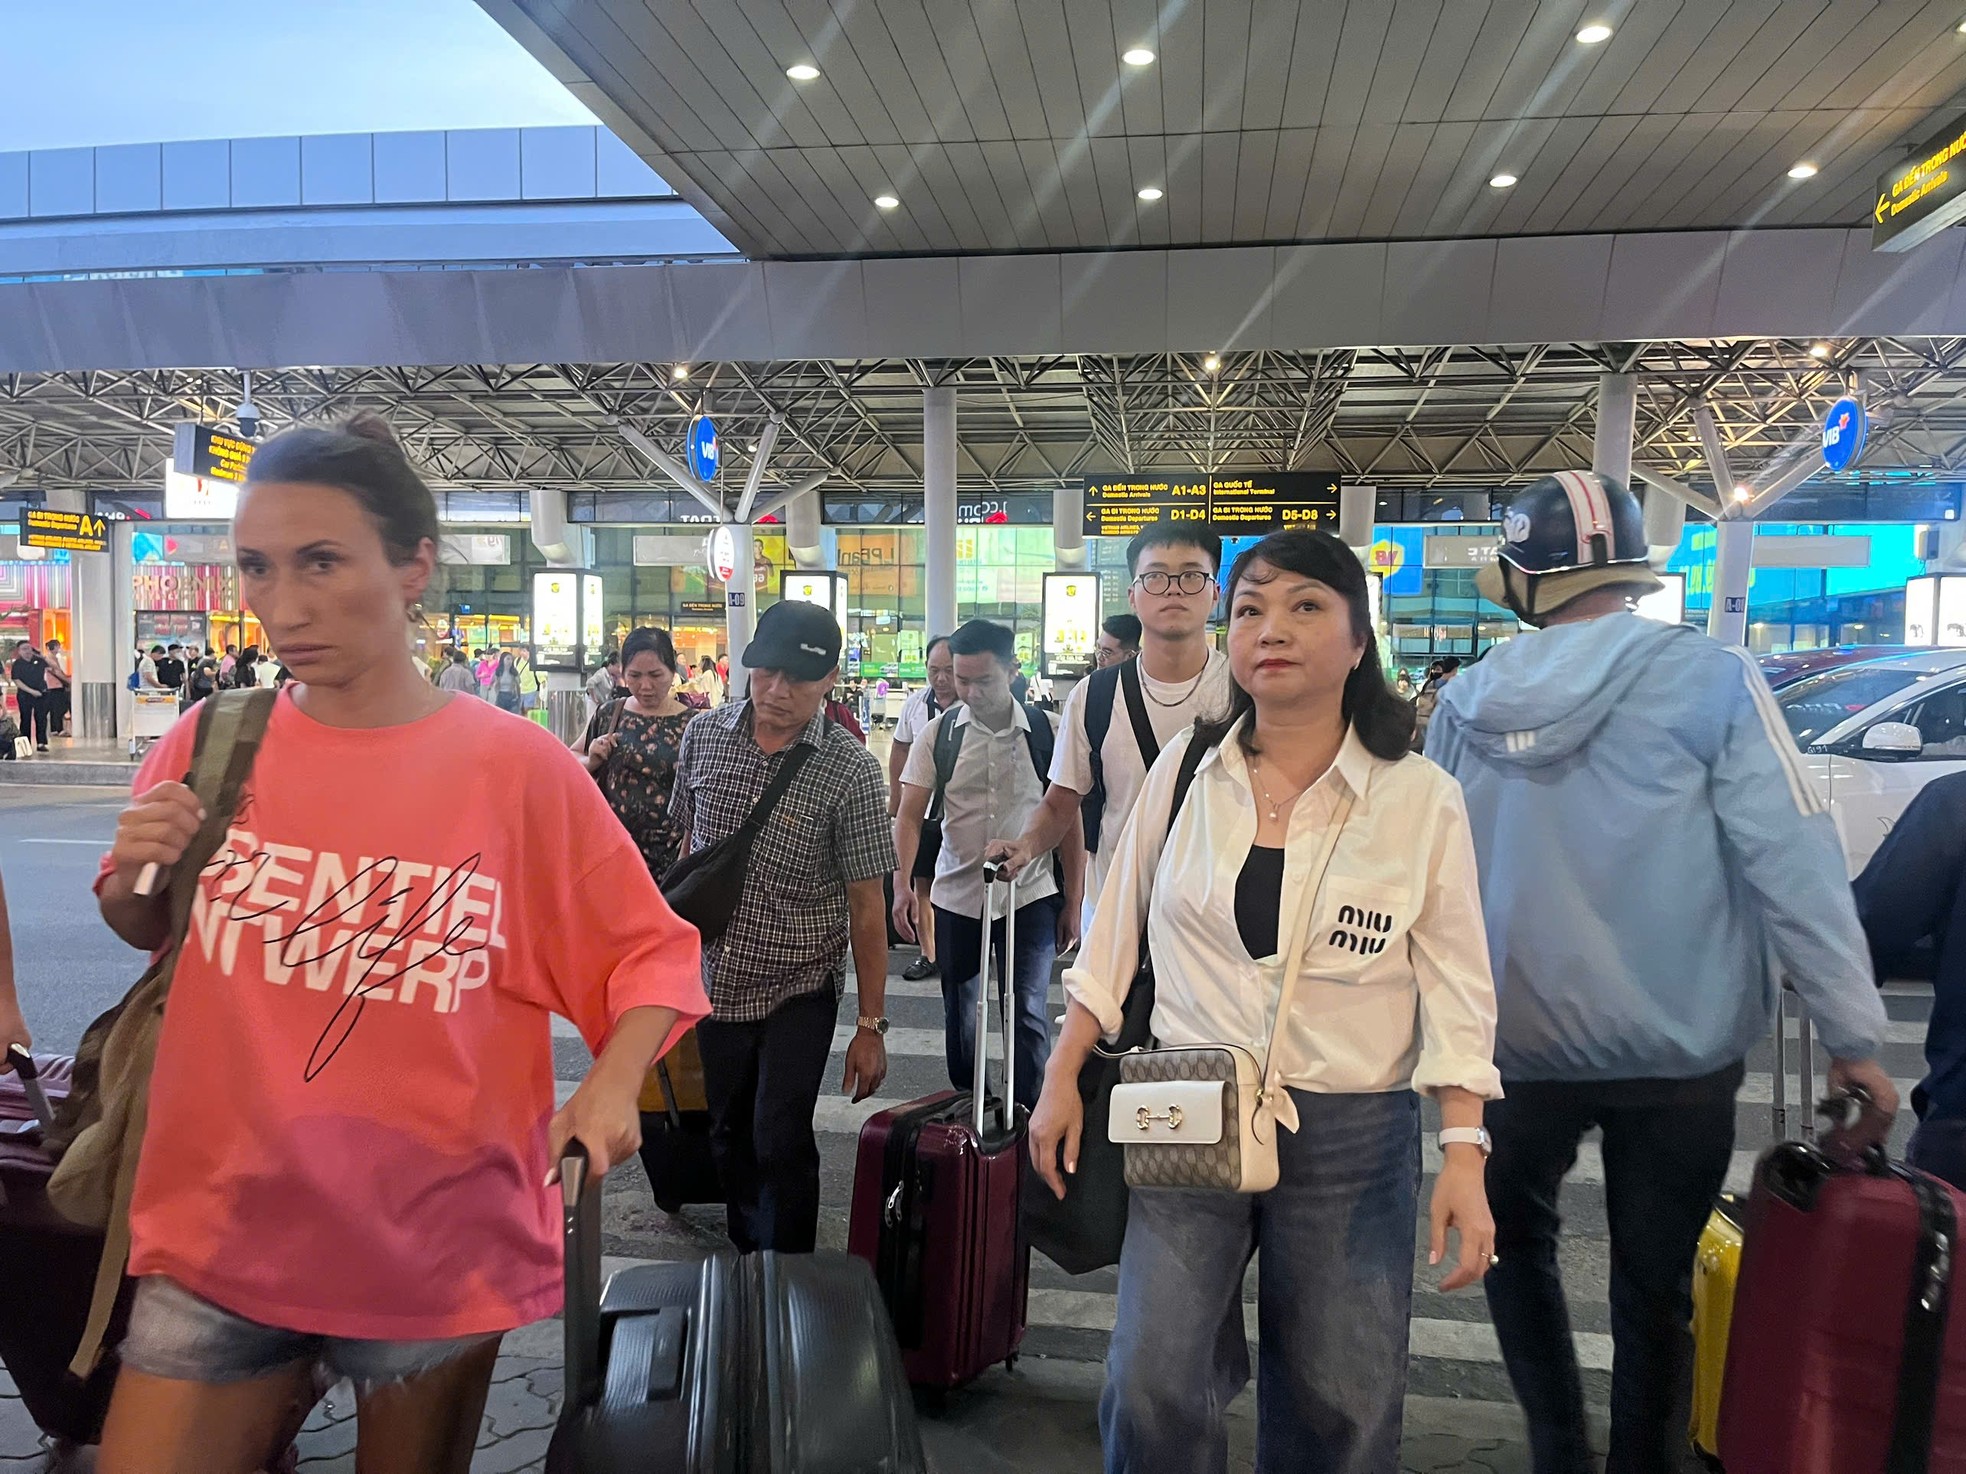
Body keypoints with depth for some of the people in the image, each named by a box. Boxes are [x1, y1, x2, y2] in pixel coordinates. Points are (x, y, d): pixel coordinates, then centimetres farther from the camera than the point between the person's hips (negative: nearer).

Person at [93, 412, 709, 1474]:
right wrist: (135, 877, -7)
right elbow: (147, 931, 14)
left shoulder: (518, 766, -14)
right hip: (220, 1230, 2)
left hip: (442, 1248, -1)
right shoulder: (207, 748, -4)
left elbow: (650, 950, -5)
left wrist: (612, 1084, -21)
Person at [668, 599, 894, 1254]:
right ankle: (745, 1260, 39)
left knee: (780, 1144, -5)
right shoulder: (704, 736, -4)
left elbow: (867, 905, -12)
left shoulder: (850, 771, -15)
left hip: (799, 987, -4)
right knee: (729, 1137, 17)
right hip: (715, 979, 4)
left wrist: (871, 1025, -11)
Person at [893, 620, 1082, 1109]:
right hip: (955, 898, 2)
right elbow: (910, 814, -5)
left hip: (1030, 898, -2)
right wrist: (902, 885, -19)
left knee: (1028, 1013, -1)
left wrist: (1074, 901, -1)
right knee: (959, 1013, 14)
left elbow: (1069, 818, 0)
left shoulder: (1046, 732, -5)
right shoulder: (938, 733, -3)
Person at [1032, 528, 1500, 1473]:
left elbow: (1457, 991, -2)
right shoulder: (1184, 769, -1)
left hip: (1354, 1140, 0)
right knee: (1152, 1394, 0)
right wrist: (1061, 1080, 5)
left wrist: (1464, 1156, -8)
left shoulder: (1421, 799, -6)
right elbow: (1115, 938, 6)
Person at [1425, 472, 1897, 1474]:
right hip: (1676, 1048, -1)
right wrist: (1852, 1033, -6)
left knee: (1517, 1237, 25)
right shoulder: (1708, 679, -12)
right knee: (1653, 1287, 16)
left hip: (1521, 1043, 2)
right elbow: (1792, 864, -15)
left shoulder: (1465, 702, -4)